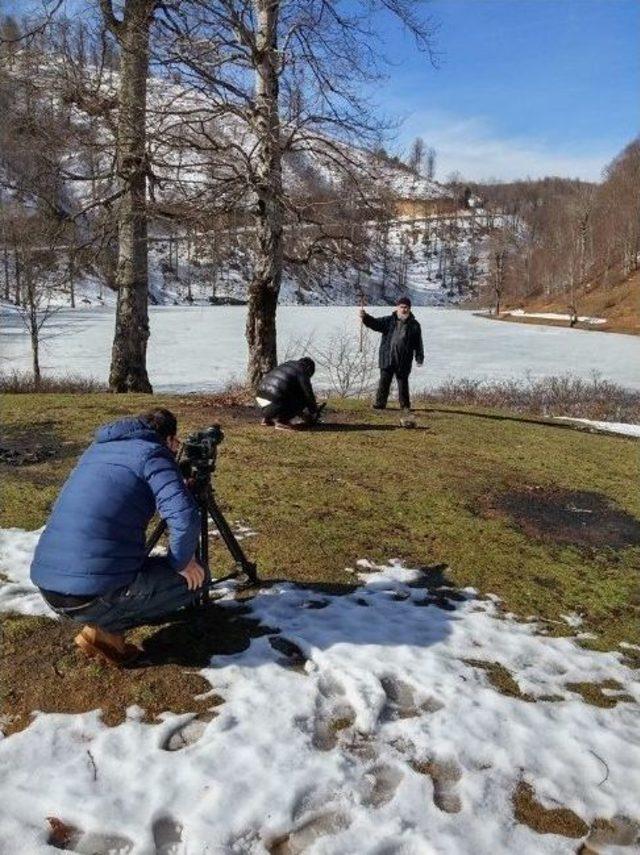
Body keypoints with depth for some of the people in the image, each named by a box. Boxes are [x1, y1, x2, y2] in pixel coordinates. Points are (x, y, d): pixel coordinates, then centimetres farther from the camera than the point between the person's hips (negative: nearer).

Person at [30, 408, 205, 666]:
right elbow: (185, 517, -18)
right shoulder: (152, 452, -2)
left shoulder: (97, 448, 20)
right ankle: (106, 630, 4)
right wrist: (182, 562, 1)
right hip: (94, 594, -8)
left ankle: (101, 623, 13)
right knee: (190, 579, 10)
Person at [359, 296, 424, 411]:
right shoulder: (388, 321, 5)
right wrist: (365, 317, -25)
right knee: (384, 382, 4)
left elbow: (418, 343, 4)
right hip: (387, 359, 1)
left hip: (403, 361, -1)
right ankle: (380, 403, 13)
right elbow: (375, 323, -7)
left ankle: (405, 405, 18)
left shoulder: (414, 325, 3)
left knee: (403, 383, 7)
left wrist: (419, 358, 0)